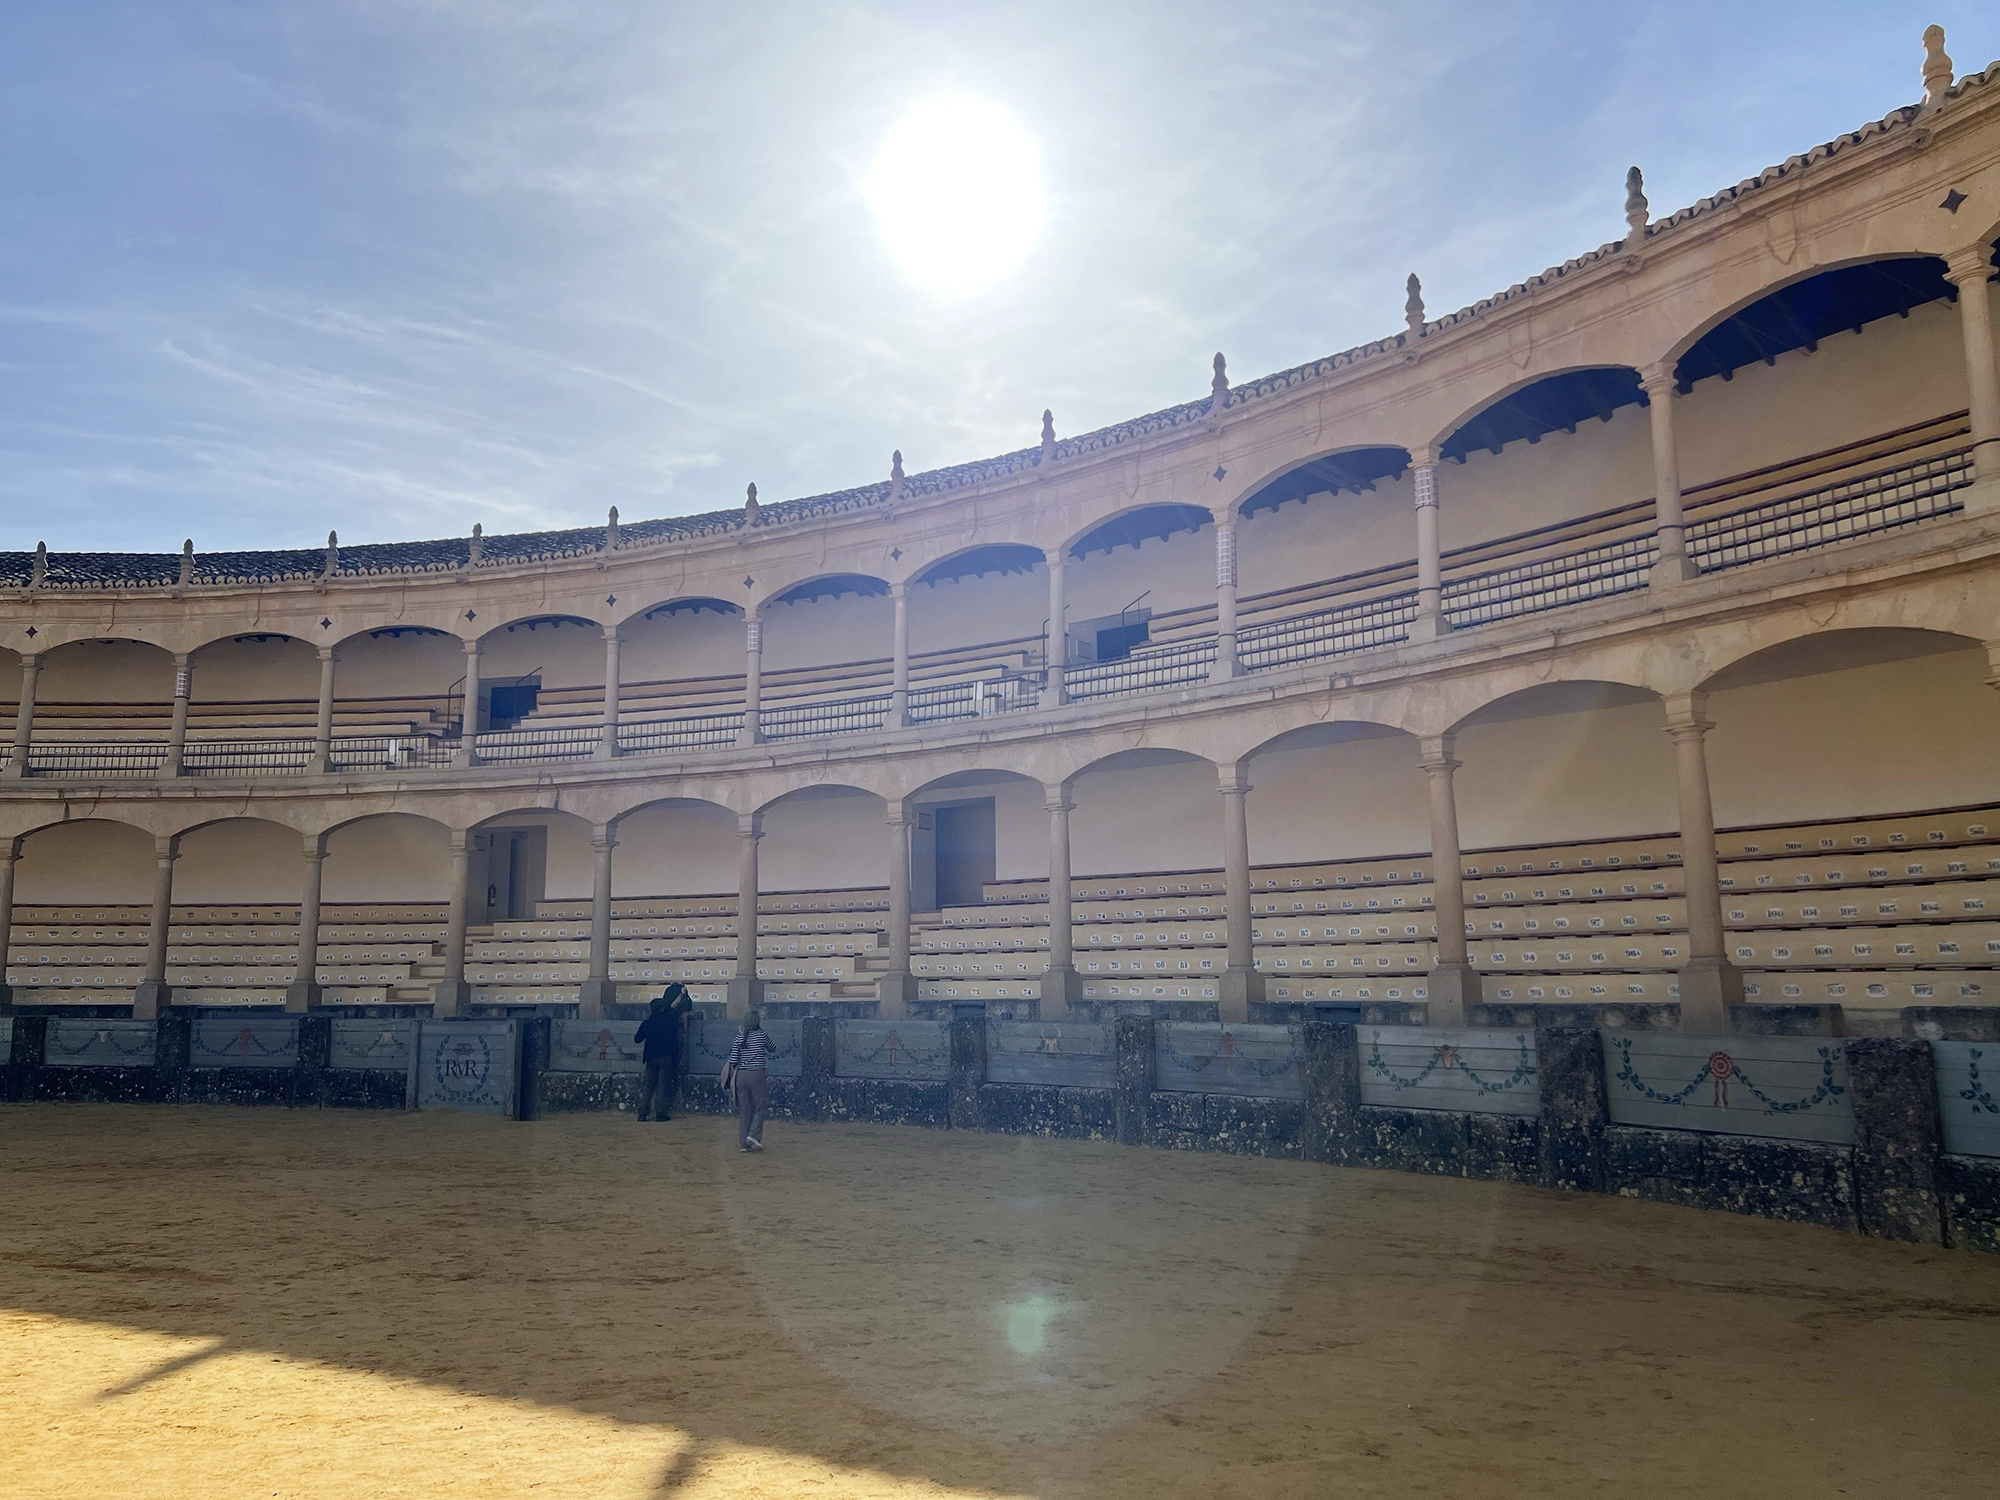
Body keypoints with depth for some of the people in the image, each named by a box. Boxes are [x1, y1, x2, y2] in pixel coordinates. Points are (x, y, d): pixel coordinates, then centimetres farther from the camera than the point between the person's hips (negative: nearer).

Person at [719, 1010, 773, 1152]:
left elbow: (733, 1060, 1)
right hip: (757, 1075, -3)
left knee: (744, 1109, 9)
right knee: (760, 1107, 7)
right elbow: (771, 1048, 17)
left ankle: (744, 1143, 10)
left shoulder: (739, 1037, 4)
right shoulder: (762, 1035, -2)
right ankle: (753, 1134, -13)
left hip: (741, 1075, 3)